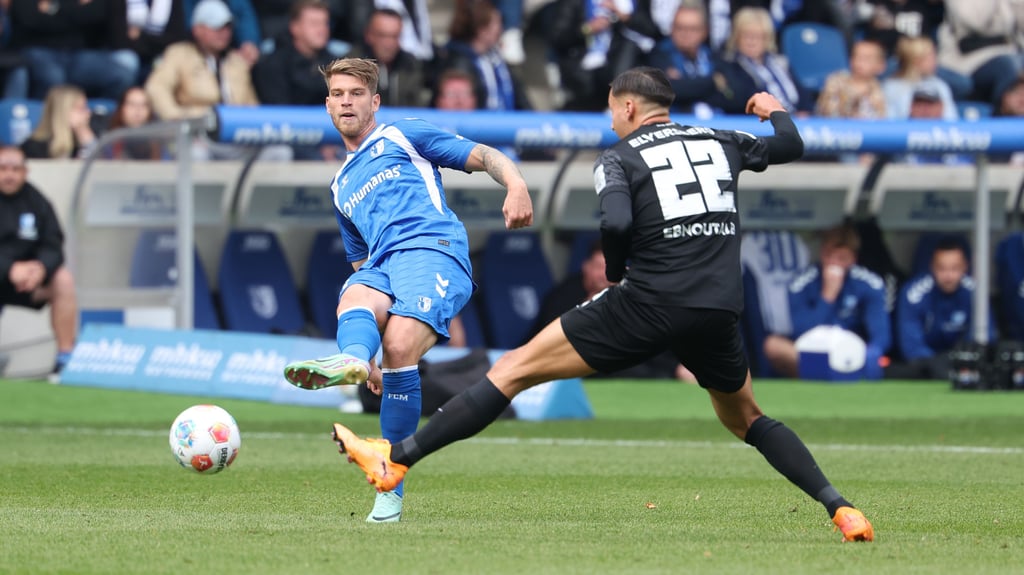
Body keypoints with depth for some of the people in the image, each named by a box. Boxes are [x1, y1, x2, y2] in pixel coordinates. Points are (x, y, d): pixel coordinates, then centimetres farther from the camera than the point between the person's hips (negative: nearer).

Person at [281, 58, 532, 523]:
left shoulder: (403, 137, 19)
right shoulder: (341, 186, 36)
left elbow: (486, 157, 10)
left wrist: (516, 186, -14)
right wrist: (364, 358, 28)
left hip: (432, 248, -5)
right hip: (381, 267, 5)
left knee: (400, 348, -29)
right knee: (354, 297, -32)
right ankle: (352, 358, -65)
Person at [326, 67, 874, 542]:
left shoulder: (619, 158, 3)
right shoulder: (719, 142, 15)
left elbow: (616, 224, -16)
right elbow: (790, 146, 30)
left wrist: (615, 270, 5)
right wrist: (774, 110, 51)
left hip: (647, 305, -4)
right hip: (718, 313, 4)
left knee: (514, 370, 1)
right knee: (745, 418, 28)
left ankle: (397, 458, -3)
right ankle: (840, 508, 12)